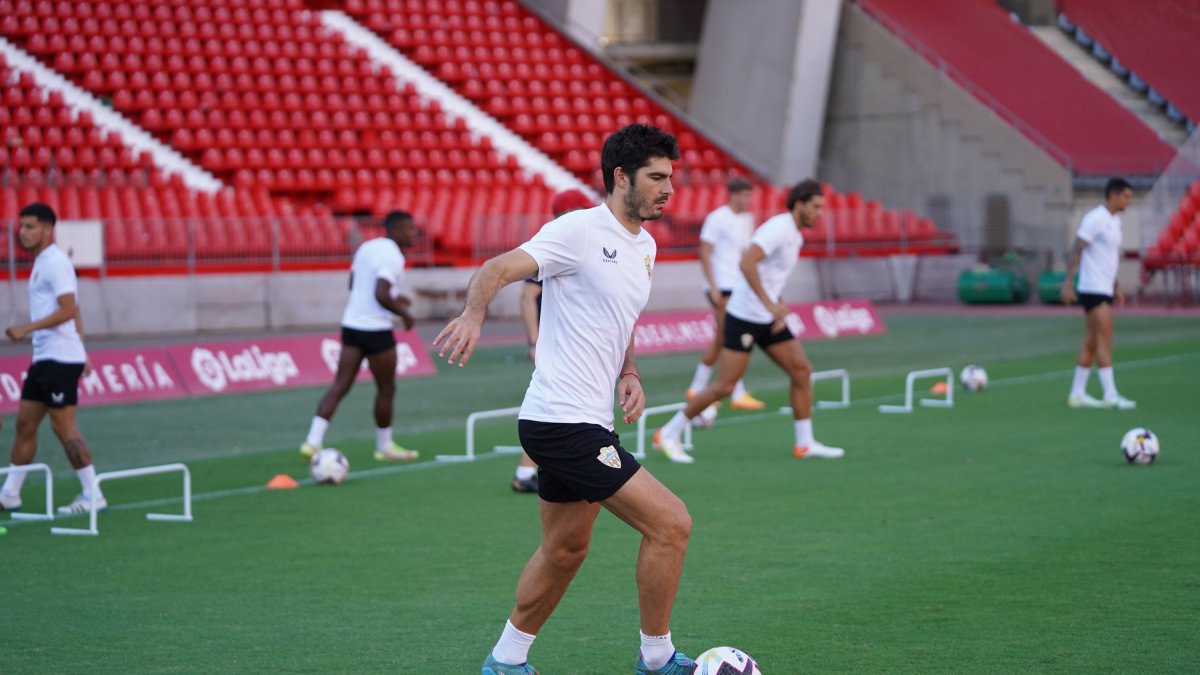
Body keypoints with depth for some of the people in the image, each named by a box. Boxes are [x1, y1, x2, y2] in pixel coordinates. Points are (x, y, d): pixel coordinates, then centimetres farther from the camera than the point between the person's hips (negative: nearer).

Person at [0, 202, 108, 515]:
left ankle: (93, 495, -3)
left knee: (64, 427, -8)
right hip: (44, 358, 10)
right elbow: (74, 313, 22)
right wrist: (81, 353, 24)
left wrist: (27, 328, -25)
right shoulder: (42, 263, 17)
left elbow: (67, 311, -22)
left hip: (59, 359, -10)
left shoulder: (55, 263, -13)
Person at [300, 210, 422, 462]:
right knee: (386, 389, 8)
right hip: (376, 329, -8)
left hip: (351, 325, 8)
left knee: (340, 385, 3)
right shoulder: (392, 256, -15)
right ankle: (385, 447, 20)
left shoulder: (366, 248, 11)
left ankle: (313, 441, -8)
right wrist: (404, 313, -8)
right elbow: (381, 295, -24)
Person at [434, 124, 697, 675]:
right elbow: (500, 268, -20)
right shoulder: (581, 229, -13)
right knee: (671, 524, -10)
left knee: (565, 550, 19)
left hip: (586, 423, 10)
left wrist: (629, 374, 8)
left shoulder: (644, 246, 15)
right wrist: (473, 315, -40)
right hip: (563, 422, -10)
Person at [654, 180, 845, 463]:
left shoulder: (795, 236, 12)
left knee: (802, 371, 2)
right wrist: (770, 304, -34)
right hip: (744, 318, -9)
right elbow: (747, 262, -31)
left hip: (769, 320, 9)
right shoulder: (778, 228, -18)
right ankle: (668, 434, 4)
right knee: (724, 386, -7)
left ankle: (805, 443, 9)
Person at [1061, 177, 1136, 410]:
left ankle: (1077, 394, 14)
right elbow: (1076, 251, -15)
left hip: (1105, 289, 9)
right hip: (1093, 290, -9)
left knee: (1091, 342, 10)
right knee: (1105, 340, -11)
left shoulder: (1115, 221, 15)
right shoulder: (1095, 219, -13)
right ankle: (1110, 395, -12)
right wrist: (1068, 282, -19)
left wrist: (1116, 287, 21)